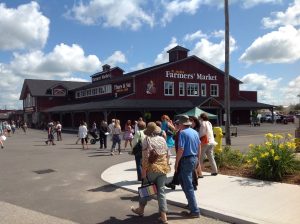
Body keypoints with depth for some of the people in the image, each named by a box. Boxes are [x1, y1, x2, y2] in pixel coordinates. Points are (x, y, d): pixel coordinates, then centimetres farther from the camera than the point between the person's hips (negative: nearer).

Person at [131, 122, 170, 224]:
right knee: (161, 191, 7)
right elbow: (166, 154, 10)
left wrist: (143, 171, -11)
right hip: (163, 168, 4)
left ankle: (141, 209, 34)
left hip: (152, 168, -4)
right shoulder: (162, 139, 6)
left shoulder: (147, 140, -10)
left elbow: (145, 157, -15)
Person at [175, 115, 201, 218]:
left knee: (188, 186, 0)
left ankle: (195, 211, 4)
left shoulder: (183, 133, -16)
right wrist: (197, 159, 25)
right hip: (194, 159, 8)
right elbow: (199, 146, 16)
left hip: (186, 160, -8)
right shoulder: (195, 132, 8)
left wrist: (176, 163, -12)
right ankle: (191, 202, 28)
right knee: (182, 180, 24)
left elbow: (181, 149, -21)